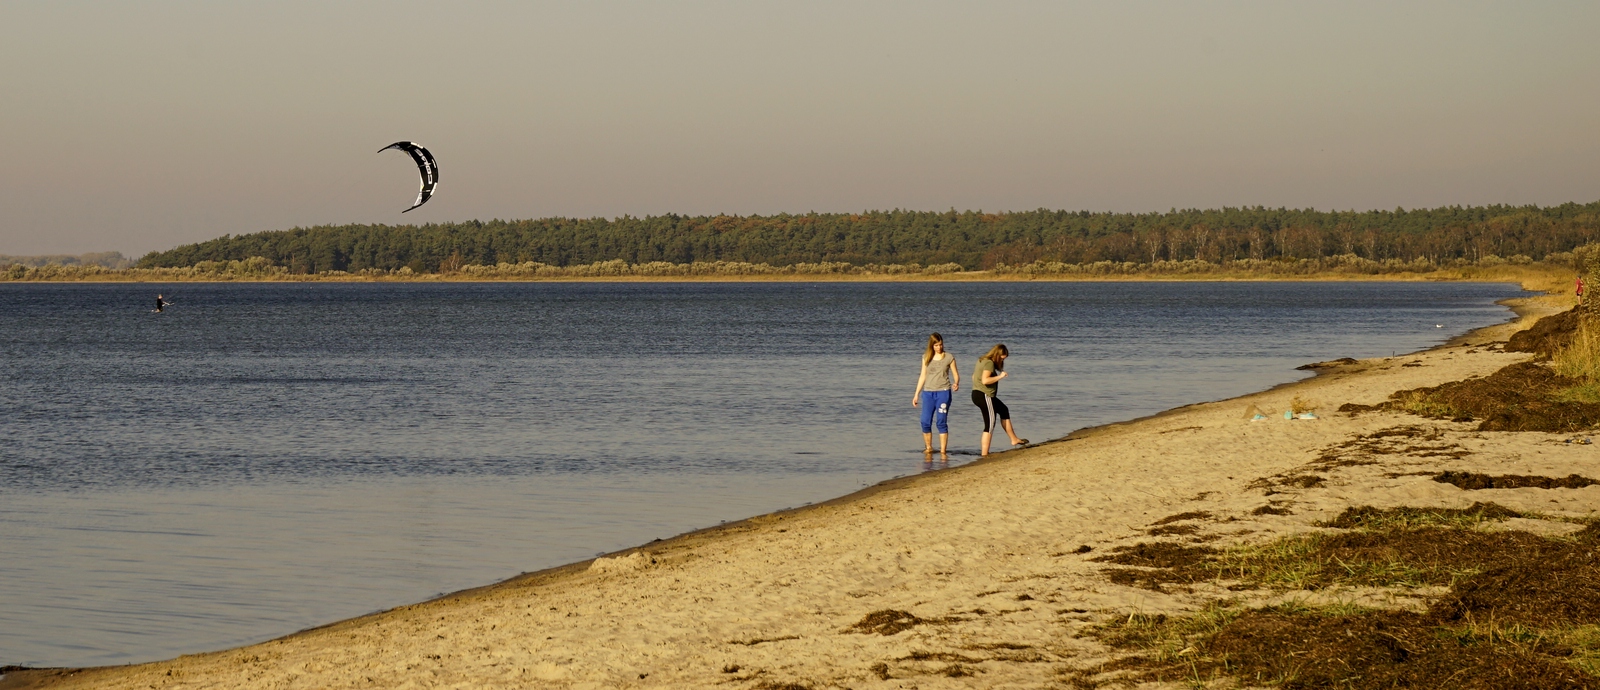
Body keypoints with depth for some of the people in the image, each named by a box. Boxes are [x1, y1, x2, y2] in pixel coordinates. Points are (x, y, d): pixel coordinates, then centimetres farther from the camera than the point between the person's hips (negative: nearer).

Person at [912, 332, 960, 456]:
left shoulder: (949, 357, 2)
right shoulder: (926, 357, 10)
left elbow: (956, 375, 4)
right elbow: (923, 376, 15)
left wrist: (956, 384, -18)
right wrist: (916, 394, 13)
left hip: (943, 392, -3)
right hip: (928, 393, 3)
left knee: (941, 422, -7)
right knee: (925, 422, -3)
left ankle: (943, 450, -3)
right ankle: (928, 449, 11)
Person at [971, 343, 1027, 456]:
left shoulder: (982, 361, 14)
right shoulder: (989, 363, -16)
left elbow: (974, 377, 21)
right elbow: (985, 380, -28)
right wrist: (1000, 376, -21)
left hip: (976, 395, 11)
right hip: (984, 396, -11)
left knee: (1004, 411, 24)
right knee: (990, 425, -6)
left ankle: (1014, 439, 31)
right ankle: (984, 454, -7)